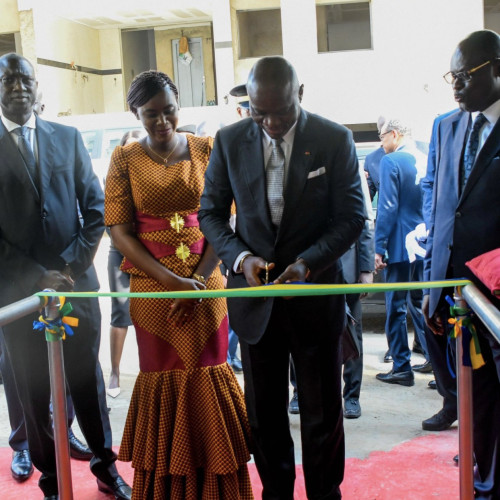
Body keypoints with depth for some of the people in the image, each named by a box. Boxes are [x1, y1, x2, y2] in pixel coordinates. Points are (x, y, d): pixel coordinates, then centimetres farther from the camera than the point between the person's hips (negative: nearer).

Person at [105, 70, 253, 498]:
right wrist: (172, 281, -12)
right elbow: (120, 231, -3)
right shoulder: (125, 159, 1)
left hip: (206, 285, 1)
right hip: (152, 288, 0)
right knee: (163, 379, 6)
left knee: (209, 374, 4)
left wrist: (199, 278, -12)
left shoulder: (207, 150, 3)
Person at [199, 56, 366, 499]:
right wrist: (241, 257, -13)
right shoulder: (230, 141, -1)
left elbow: (352, 217, -6)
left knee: (322, 412, 11)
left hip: (315, 293, -2)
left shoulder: (334, 139, -7)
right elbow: (211, 212, 5)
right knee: (264, 412, 13)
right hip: (254, 292, 2)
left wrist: (307, 262, -20)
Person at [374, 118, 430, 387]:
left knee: (396, 307, 1)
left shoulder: (391, 161, -11)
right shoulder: (426, 160, 9)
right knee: (419, 302, 18)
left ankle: (401, 368, 5)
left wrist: (379, 247, -13)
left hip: (400, 246, -7)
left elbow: (387, 208, -16)